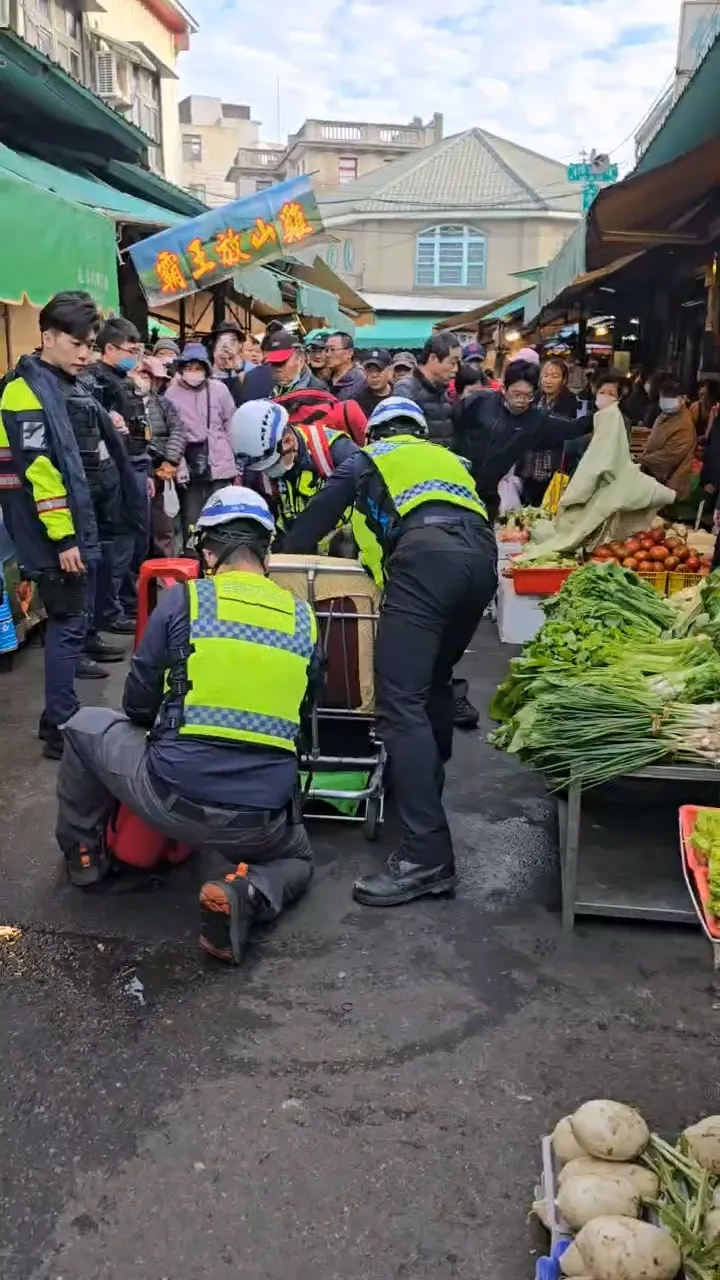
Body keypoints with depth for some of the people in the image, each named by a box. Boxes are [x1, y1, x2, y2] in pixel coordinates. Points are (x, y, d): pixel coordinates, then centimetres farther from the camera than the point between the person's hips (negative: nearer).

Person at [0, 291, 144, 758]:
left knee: (79, 617, 15)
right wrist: (62, 537, -23)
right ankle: (59, 728, 2)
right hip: (62, 534, -10)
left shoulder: (74, 386, 15)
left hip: (88, 526, 10)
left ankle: (69, 717, 27)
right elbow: (39, 470, -21)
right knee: (68, 622, -6)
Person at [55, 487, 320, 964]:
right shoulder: (303, 619, 7)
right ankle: (248, 893, 2)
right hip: (262, 820, 2)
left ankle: (84, 855, 37)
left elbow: (137, 706, 7)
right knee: (298, 861, 36)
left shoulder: (183, 599, -2)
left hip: (174, 797, -2)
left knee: (86, 725, 24)